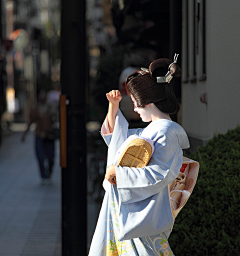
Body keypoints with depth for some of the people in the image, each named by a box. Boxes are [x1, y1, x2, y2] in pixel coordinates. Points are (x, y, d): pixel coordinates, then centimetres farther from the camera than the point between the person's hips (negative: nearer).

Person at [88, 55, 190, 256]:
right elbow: (113, 135, 30)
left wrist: (118, 172, -18)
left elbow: (159, 175, -23)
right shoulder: (149, 131, 15)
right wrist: (113, 105, 18)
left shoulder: (166, 132, -15)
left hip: (142, 215, -9)